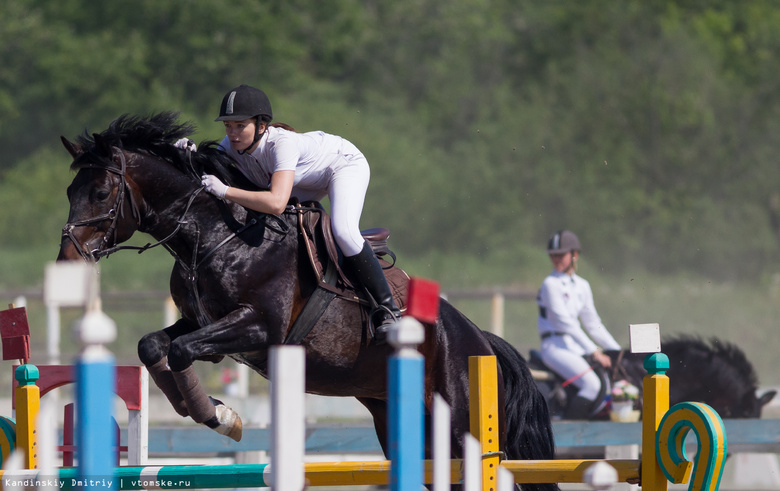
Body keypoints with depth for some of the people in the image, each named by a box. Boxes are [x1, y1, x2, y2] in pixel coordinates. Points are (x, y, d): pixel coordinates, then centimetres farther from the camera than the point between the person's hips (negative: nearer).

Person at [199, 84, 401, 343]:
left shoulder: (282, 143, -44)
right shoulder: (233, 145, -24)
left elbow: (277, 203, -56)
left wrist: (224, 190, -56)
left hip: (345, 164, -8)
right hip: (307, 181, 8)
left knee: (343, 231, -29)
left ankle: (388, 308, -16)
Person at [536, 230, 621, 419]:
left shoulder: (582, 286, 14)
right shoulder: (551, 284, -8)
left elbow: (593, 323, 18)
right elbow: (563, 322, -15)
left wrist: (617, 351, 9)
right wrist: (594, 351, -19)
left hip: (577, 346, 7)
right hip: (556, 346, -7)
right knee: (591, 384, -28)